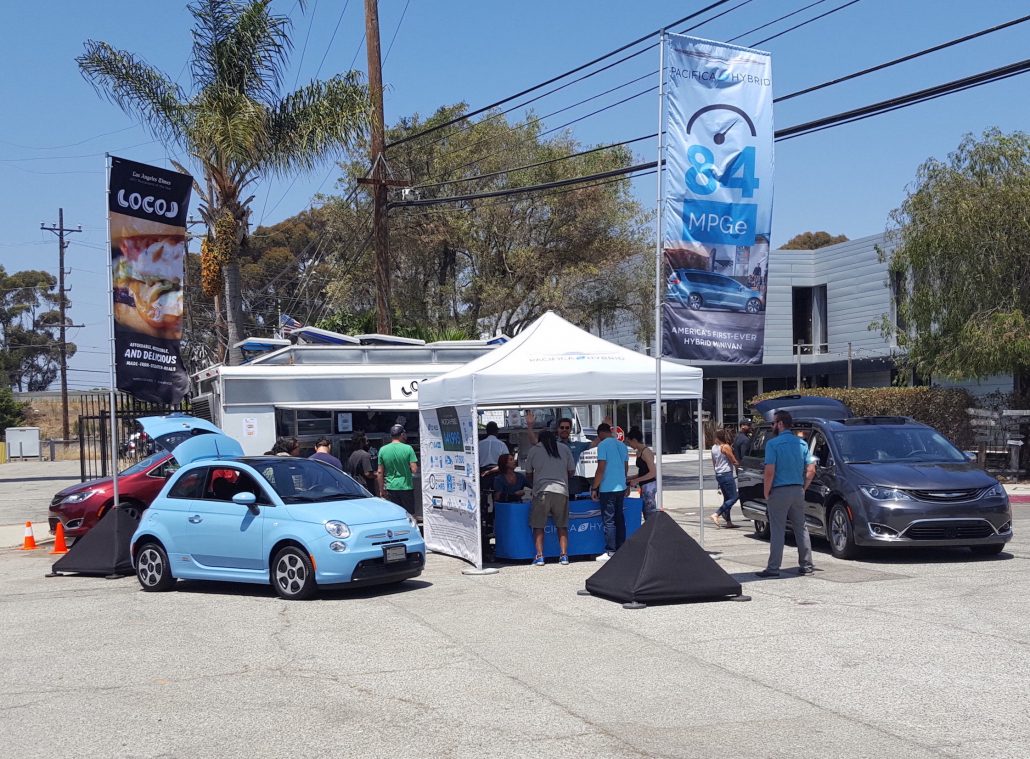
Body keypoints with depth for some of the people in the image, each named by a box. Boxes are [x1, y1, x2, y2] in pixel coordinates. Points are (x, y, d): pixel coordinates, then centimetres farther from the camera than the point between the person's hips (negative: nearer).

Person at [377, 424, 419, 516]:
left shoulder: (383, 450, 0)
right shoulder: (408, 449, -8)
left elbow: (380, 473, 2)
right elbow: (414, 470, -12)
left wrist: (381, 490, 10)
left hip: (391, 488, 2)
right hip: (406, 487, -2)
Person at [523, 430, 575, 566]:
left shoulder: (534, 450, 8)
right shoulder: (565, 448, 12)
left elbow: (528, 473, 13)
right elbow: (572, 471, 13)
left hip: (542, 490, -2)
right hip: (561, 490, 2)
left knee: (538, 525, 4)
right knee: (562, 525, 11)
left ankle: (539, 556, -4)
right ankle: (564, 555, 5)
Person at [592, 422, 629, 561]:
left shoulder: (603, 445, -11)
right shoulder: (622, 445, 11)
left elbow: (601, 469, -15)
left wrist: (594, 488, -9)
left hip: (607, 488, -7)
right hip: (621, 487, 7)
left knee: (609, 521, -3)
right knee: (619, 518, 13)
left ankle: (610, 552, -2)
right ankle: (621, 549, 16)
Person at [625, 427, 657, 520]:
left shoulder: (646, 452, -14)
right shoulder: (638, 452, 14)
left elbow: (653, 473, -19)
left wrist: (636, 480, -16)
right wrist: (630, 478, 10)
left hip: (649, 485, -10)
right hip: (644, 487, 10)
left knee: (651, 516, -10)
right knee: (647, 516, 10)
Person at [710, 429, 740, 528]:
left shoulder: (714, 447, 7)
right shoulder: (726, 447, -15)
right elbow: (734, 461, -11)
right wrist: (738, 464, 9)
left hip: (718, 474, 8)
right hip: (727, 474, -8)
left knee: (727, 498, 14)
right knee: (733, 498, -5)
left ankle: (728, 521, 13)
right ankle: (716, 515, -15)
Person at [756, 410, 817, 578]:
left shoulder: (773, 444, -10)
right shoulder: (801, 443, 9)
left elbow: (770, 471, -16)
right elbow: (811, 470, 6)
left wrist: (766, 493, -6)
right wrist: (803, 488, 13)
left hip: (779, 491, -6)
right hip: (798, 491, 6)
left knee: (777, 531, -4)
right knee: (801, 528, 12)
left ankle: (773, 568, -3)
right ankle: (806, 565, 15)